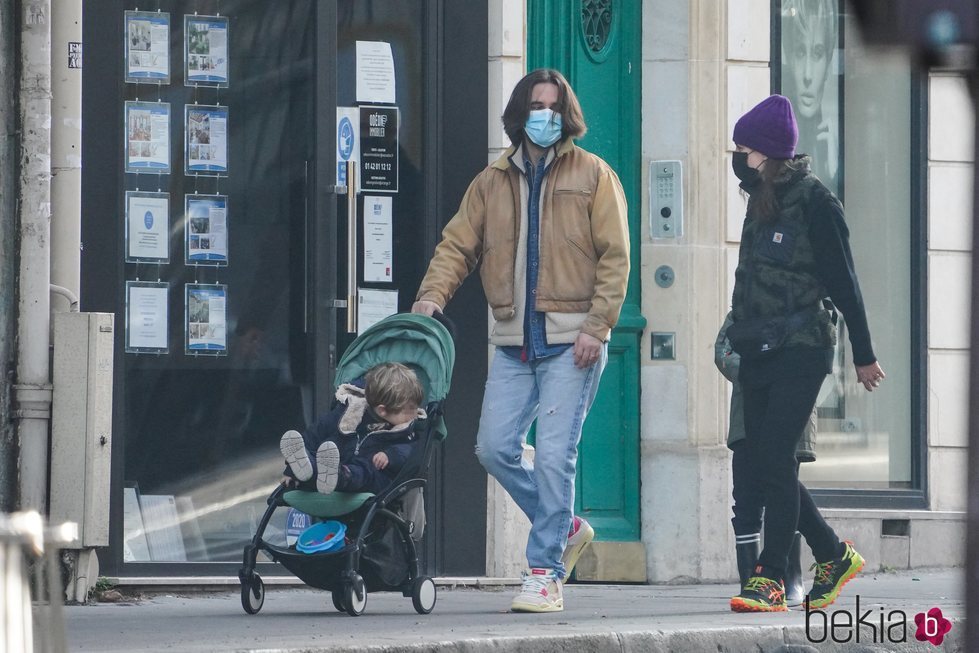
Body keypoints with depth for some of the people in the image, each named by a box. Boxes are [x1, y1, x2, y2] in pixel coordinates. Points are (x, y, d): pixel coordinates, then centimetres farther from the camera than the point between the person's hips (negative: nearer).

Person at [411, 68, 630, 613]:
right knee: (495, 447, 0)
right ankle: (565, 527, 21)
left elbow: (615, 256, -2)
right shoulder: (493, 182, 14)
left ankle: (546, 574, -4)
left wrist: (597, 326, -11)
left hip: (571, 343, -5)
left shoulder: (593, 175, 2)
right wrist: (433, 295, -9)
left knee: (554, 454, -10)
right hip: (515, 342, 5)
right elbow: (458, 244, 10)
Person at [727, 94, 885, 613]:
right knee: (759, 471, 6)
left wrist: (864, 355, -5)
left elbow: (843, 282, -7)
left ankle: (770, 579, -12)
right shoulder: (761, 201, 13)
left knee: (774, 463, -14)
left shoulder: (814, 202, -9)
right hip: (758, 353, 8)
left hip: (800, 351, -8)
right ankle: (833, 556, 20)